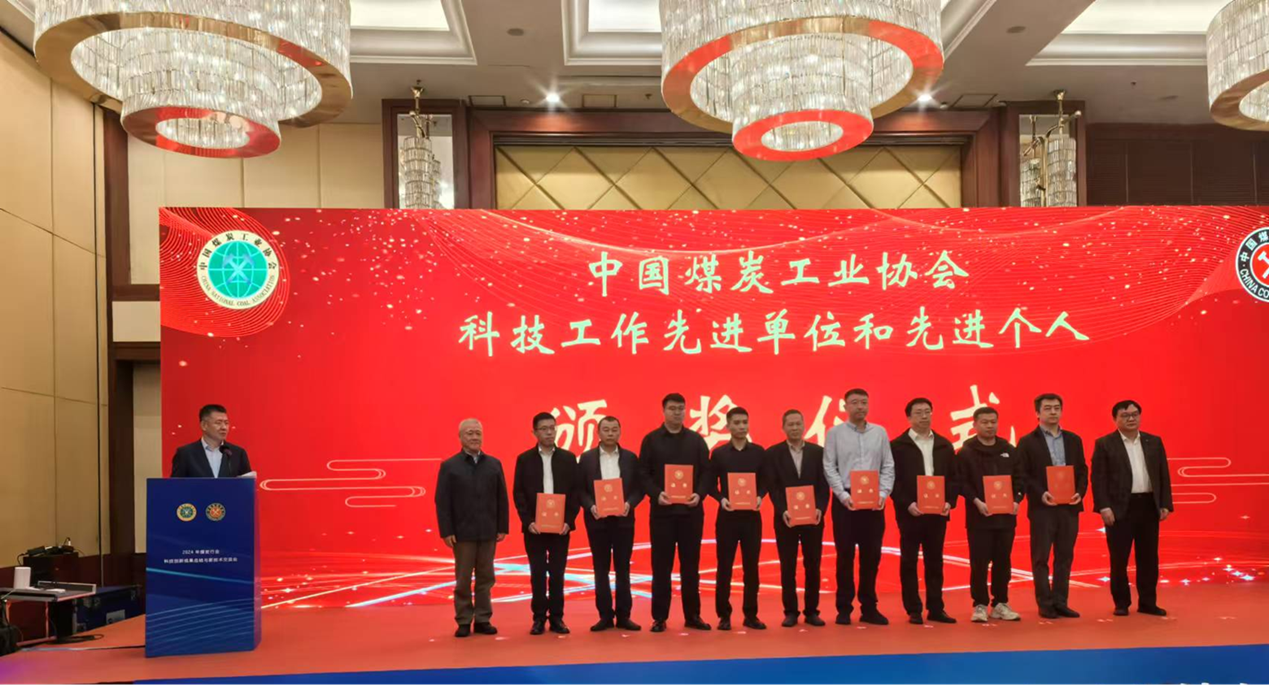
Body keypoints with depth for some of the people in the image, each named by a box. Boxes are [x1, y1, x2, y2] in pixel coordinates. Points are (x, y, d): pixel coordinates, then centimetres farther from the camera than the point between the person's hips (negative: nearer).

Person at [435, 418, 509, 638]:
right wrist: (446, 531, -10)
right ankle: (463, 621, 11)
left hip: (488, 532, 2)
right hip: (462, 532, -2)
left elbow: (502, 499, 7)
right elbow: (442, 502, -4)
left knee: (485, 578, 7)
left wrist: (503, 527, 1)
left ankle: (483, 619, 15)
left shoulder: (494, 464, 7)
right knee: (463, 579, 4)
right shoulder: (449, 466, -1)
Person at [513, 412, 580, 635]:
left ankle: (556, 617, 11)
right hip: (534, 526, -1)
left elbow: (575, 491, 3)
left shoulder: (568, 458, 5)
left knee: (557, 573, 4)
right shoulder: (524, 459, 3)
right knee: (537, 574, 3)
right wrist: (528, 521, -11)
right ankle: (539, 618, 9)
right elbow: (518, 493, 0)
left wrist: (569, 520, -8)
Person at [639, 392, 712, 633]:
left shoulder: (696, 440, 8)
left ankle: (692, 615, 14)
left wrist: (699, 494, -11)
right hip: (662, 510, -1)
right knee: (661, 565, 2)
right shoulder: (651, 440, 3)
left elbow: (706, 472, 6)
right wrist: (656, 494, -15)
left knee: (691, 564, 6)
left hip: (691, 510, 2)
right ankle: (660, 617, 8)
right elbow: (643, 473, 0)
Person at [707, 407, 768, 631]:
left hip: (752, 515, 1)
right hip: (727, 515, -1)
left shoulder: (759, 452, 6)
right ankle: (724, 615, 9)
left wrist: (760, 497, -11)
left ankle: (751, 614, 12)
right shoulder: (719, 453, 2)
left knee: (751, 566, 4)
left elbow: (765, 481, 8)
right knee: (724, 566, 1)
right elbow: (711, 484, 4)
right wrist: (721, 499, -14)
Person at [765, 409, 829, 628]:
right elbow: (772, 486, -3)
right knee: (788, 567, 2)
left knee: (812, 565, 5)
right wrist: (782, 511, -16)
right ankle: (791, 612, 10)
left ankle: (811, 611, 14)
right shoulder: (773, 453, 2)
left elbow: (824, 484, 2)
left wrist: (820, 509, -13)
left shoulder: (818, 451, 6)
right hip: (785, 517, -1)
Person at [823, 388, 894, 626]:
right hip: (846, 500, -2)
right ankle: (844, 608, 8)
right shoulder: (835, 433, 1)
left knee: (872, 555, 5)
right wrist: (843, 495, -13)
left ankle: (869, 608, 14)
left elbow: (888, 466, 7)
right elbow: (829, 468, -3)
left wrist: (883, 493, -7)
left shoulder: (880, 432, 8)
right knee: (845, 555, 1)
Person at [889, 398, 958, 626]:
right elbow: (892, 479, -6)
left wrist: (949, 501, -4)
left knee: (935, 561, 8)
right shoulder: (898, 445, -1)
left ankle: (936, 608, 14)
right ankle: (913, 610, 7)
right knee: (909, 562, 1)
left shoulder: (944, 445, 11)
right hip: (910, 512, -3)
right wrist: (907, 504, -16)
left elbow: (953, 477, 11)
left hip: (938, 512, 4)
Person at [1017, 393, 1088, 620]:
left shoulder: (1074, 440, 12)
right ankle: (1045, 604, 7)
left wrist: (1080, 492, -7)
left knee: (1065, 556, 7)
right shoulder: (1027, 442, -1)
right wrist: (1040, 494, -18)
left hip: (1069, 507, 4)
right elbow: (1022, 475, -5)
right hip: (1042, 508, -4)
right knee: (1041, 557, 0)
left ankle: (1060, 602, 14)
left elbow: (1082, 471, 11)